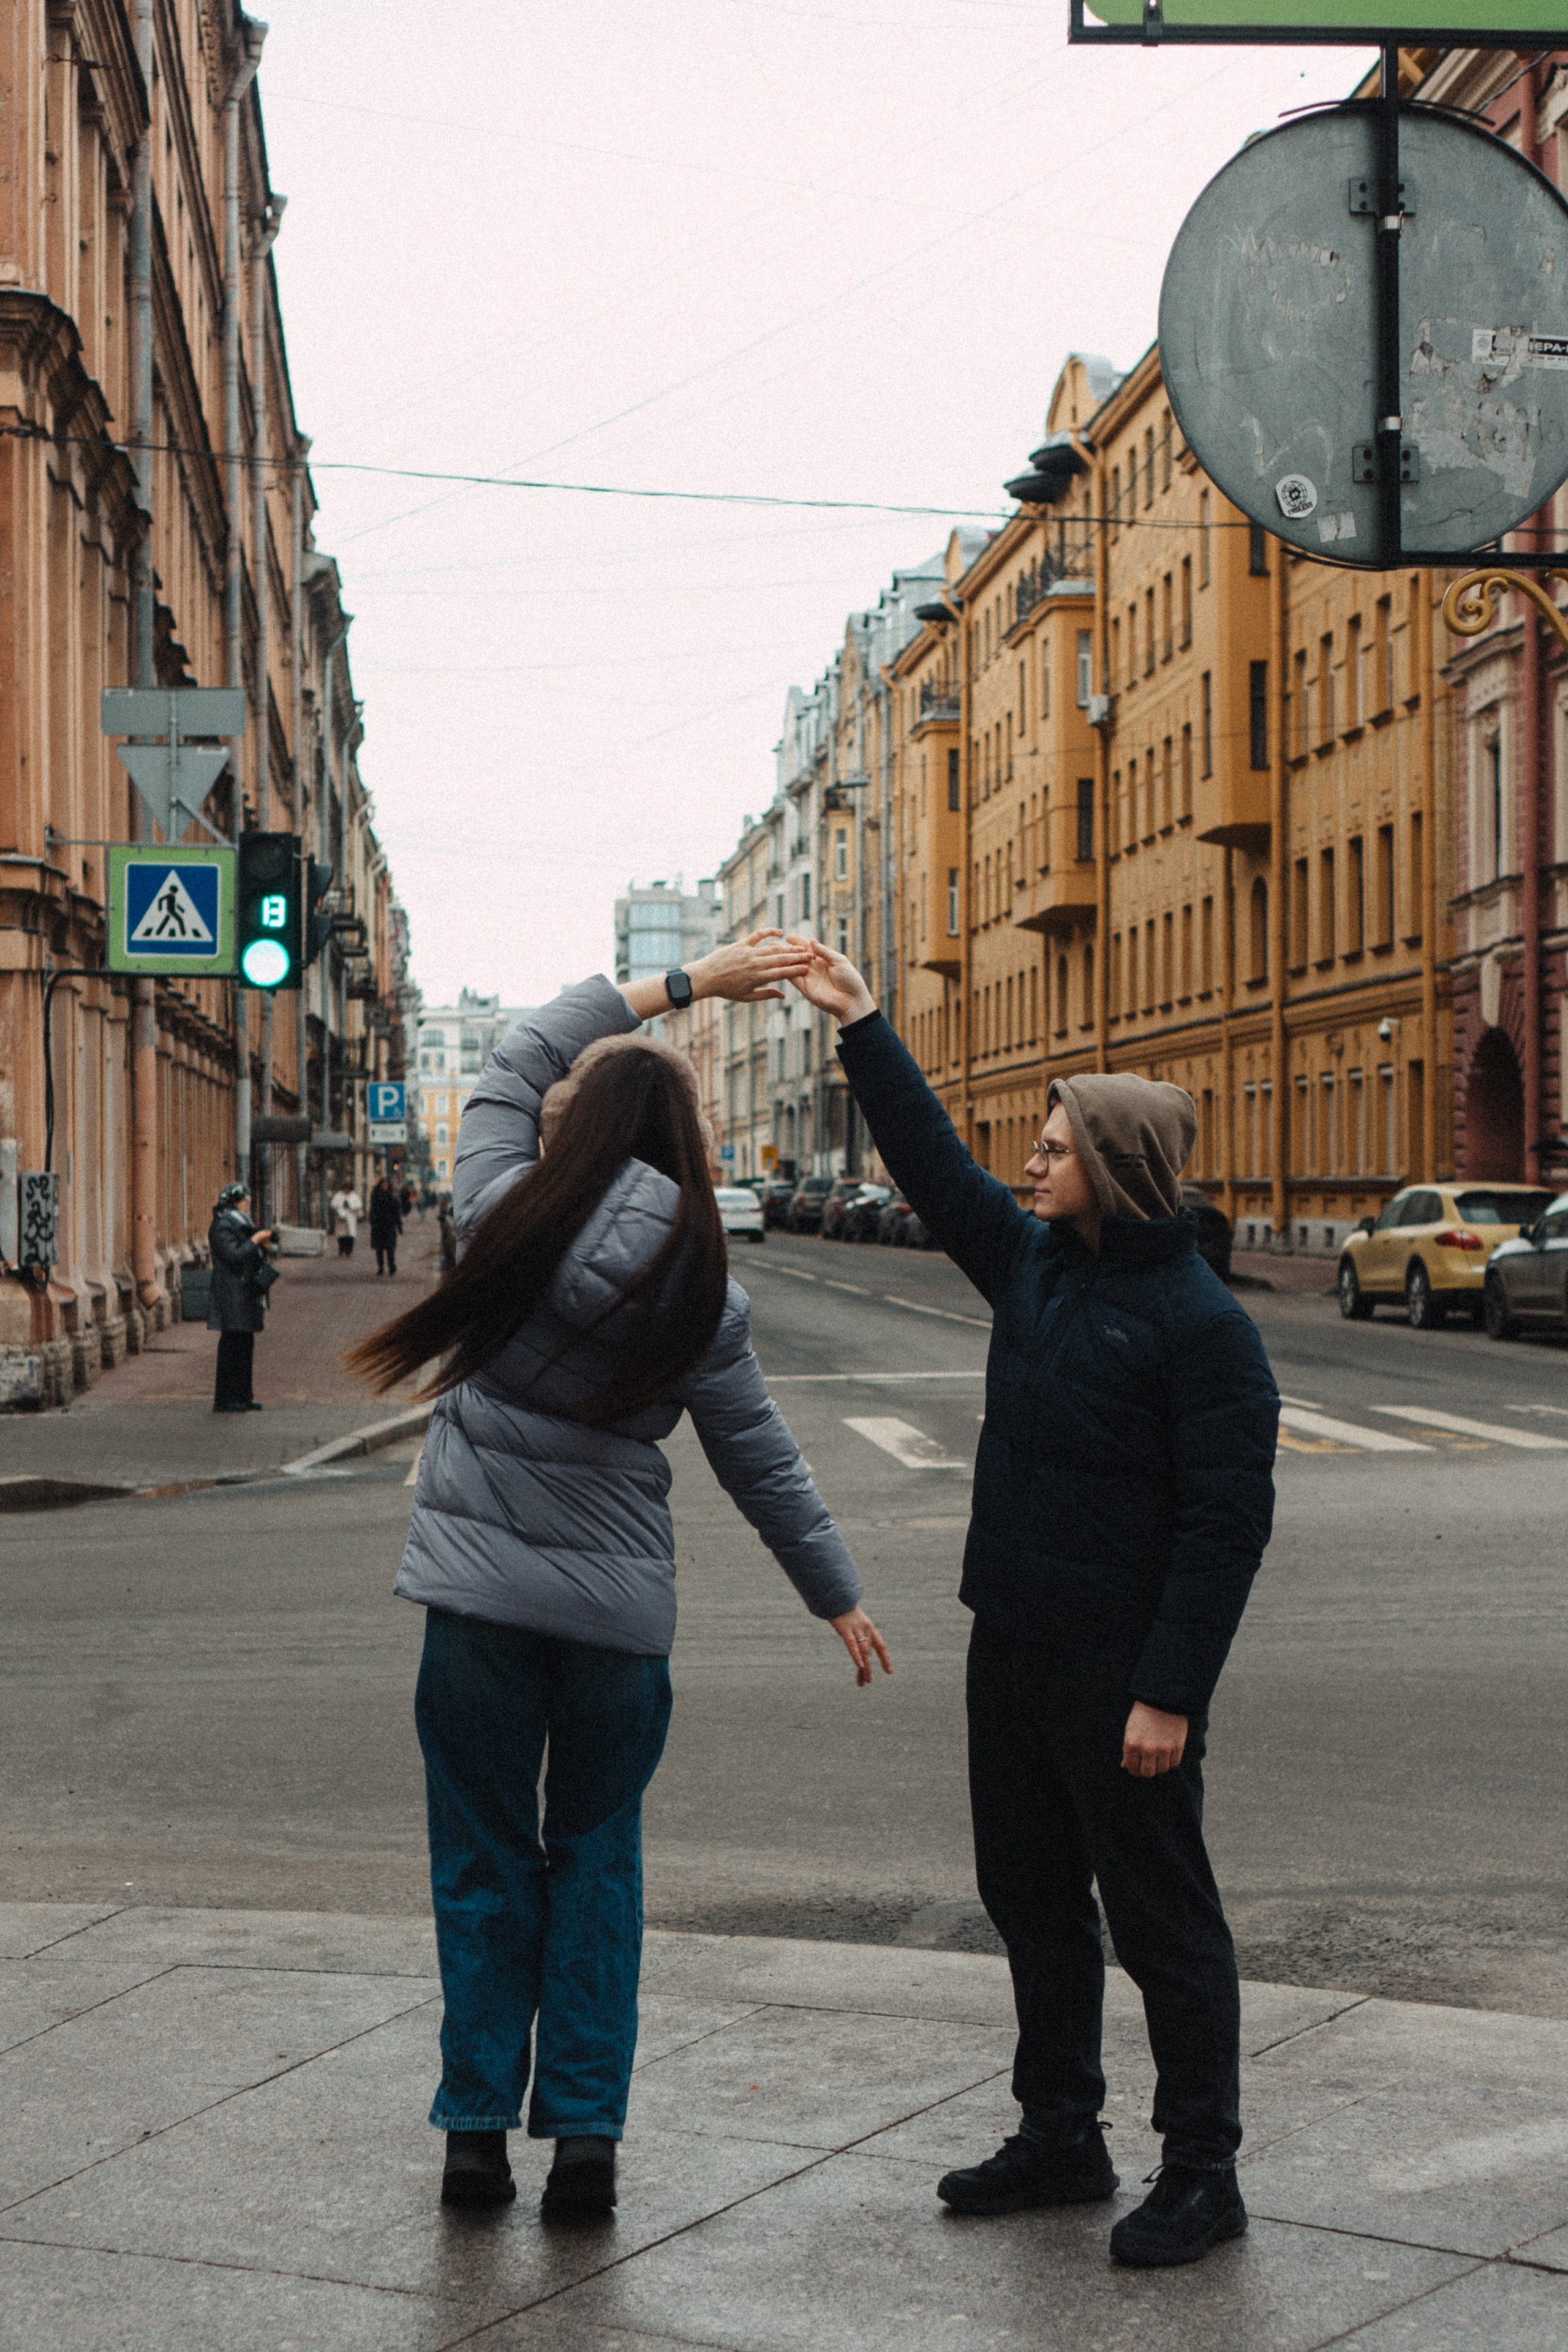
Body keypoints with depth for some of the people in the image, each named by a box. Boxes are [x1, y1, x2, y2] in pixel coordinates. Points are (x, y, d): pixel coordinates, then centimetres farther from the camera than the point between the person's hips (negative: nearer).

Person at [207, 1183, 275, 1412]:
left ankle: (242, 1397, 15)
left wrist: (263, 1248, 8)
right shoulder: (221, 1228, -11)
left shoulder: (240, 1226, 20)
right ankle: (225, 1400, -6)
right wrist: (255, 1240, -15)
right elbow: (234, 1256, -22)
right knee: (232, 1346, -9)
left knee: (245, 1347, 10)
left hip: (245, 1296, 10)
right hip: (231, 1298, -10)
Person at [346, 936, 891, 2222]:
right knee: (597, 1862, 14)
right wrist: (840, 1596, 18)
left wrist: (684, 982, 14)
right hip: (623, 1604, 2)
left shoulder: (511, 1219, -9)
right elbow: (764, 1464, 5)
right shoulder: (702, 1290, -2)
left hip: (484, 1595, -2)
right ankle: (587, 2140, 13)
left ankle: (478, 2133, 17)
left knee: (484, 1862, 10)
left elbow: (511, 1063, 9)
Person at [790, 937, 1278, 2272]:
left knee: (1160, 1915, 1)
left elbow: (1229, 1521, -18)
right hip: (1015, 1649, 8)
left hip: (1124, 1668, -8)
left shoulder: (1201, 1324, -15)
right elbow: (935, 1168, 19)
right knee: (1031, 1899, 16)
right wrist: (863, 1029, 16)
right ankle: (1061, 2138, 30)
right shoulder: (1033, 1264, 8)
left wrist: (1169, 1692, -21)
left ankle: (1203, 2174, 12)